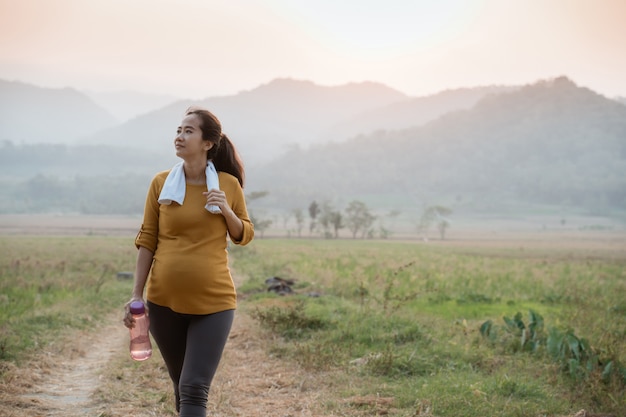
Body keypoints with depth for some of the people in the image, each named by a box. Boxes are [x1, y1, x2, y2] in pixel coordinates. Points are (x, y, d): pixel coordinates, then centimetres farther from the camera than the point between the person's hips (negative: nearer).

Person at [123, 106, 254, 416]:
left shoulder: (228, 184, -1)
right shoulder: (161, 183, 1)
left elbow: (244, 235, 9)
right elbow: (147, 240, 3)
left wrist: (227, 212, -12)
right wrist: (137, 295, -1)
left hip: (213, 303, -2)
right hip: (165, 301, 2)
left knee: (194, 390, -10)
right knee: (181, 386, 15)